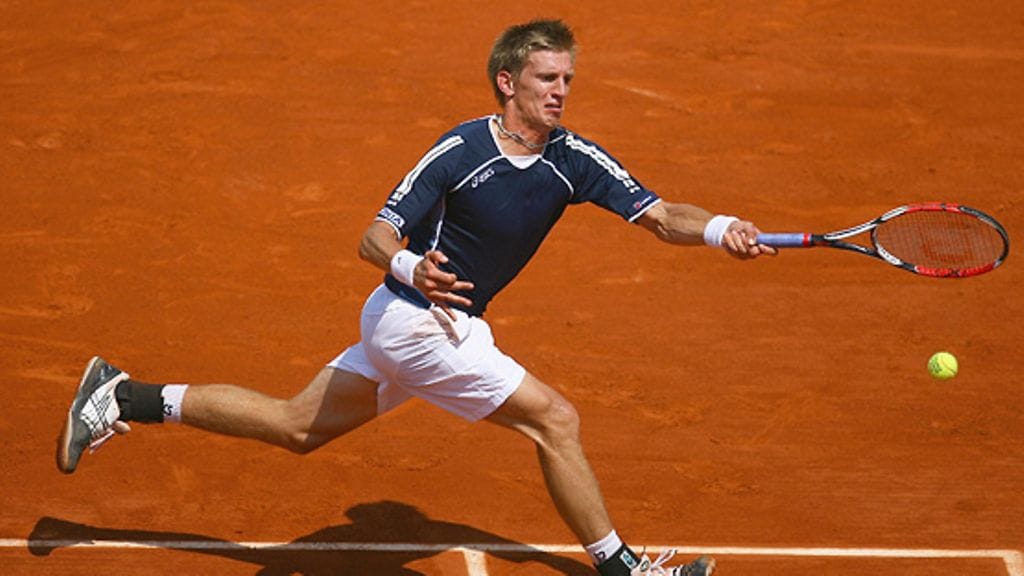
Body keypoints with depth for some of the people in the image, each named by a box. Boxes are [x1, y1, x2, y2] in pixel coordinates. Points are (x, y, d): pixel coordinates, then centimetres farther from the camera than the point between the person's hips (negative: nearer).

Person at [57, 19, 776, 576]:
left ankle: (124, 398, 24)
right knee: (554, 417, -12)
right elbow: (375, 238, -20)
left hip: (422, 323, 7)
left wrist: (717, 228, -31)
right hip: (416, 320, -7)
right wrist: (410, 267, -42)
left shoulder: (573, 158, -5)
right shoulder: (458, 153, -21)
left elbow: (661, 216, -11)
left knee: (295, 427, 18)